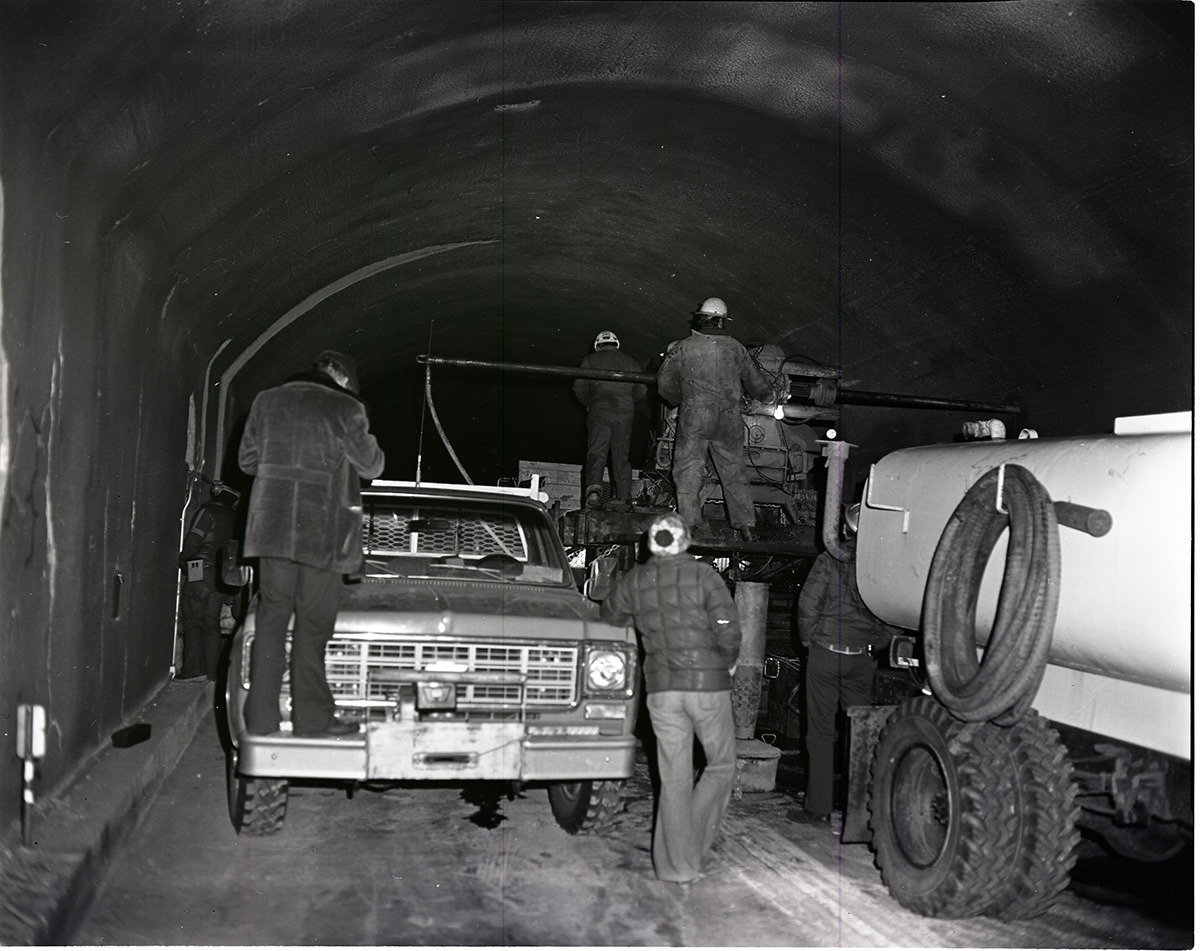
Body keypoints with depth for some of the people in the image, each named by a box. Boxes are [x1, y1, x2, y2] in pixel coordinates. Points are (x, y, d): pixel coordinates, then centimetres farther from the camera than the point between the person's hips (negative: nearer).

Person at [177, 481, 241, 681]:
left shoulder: (208, 511, -3)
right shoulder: (234, 518, 14)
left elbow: (193, 539, -8)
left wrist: (183, 560, 9)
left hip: (202, 573, -5)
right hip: (223, 575, 6)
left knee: (191, 620, 1)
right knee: (212, 624, 8)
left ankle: (193, 669, -3)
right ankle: (212, 672, 6)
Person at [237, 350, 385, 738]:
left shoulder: (266, 401, 8)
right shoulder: (345, 409, -6)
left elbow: (247, 459, 14)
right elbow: (370, 467, 2)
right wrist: (367, 443, 21)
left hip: (272, 526, 4)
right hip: (322, 531, -4)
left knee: (271, 618, 10)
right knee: (313, 625, 4)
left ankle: (261, 717, 12)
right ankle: (312, 718, 10)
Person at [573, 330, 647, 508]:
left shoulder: (590, 360, 11)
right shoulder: (630, 362, 17)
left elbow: (579, 387, 3)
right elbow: (641, 390, 12)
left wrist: (589, 403, 20)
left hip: (600, 409, -2)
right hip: (625, 411, 2)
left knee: (596, 452, -8)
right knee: (621, 457, 8)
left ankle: (593, 488, -31)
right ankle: (623, 498, 7)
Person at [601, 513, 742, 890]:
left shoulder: (634, 581, 3)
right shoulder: (703, 575, -6)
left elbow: (609, 614, 20)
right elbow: (729, 632, -11)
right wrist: (727, 664, 8)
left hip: (661, 688, 3)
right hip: (708, 684, -3)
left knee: (674, 777, 9)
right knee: (721, 766, 14)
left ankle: (680, 865, 12)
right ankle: (690, 847, 3)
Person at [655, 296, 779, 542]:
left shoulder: (681, 348, -4)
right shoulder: (735, 348, 1)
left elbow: (666, 386, 4)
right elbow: (756, 382, 11)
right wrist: (772, 388, 34)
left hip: (694, 419, -2)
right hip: (729, 420, 3)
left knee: (688, 469, 3)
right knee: (734, 470, 11)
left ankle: (688, 523, -4)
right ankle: (746, 525, 13)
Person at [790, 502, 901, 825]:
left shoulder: (830, 559, -10)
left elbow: (808, 605, -12)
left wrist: (809, 640, 3)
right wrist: (874, 644, 14)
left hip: (826, 655, -3)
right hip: (862, 660, 3)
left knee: (821, 732, 3)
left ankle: (818, 808, 6)